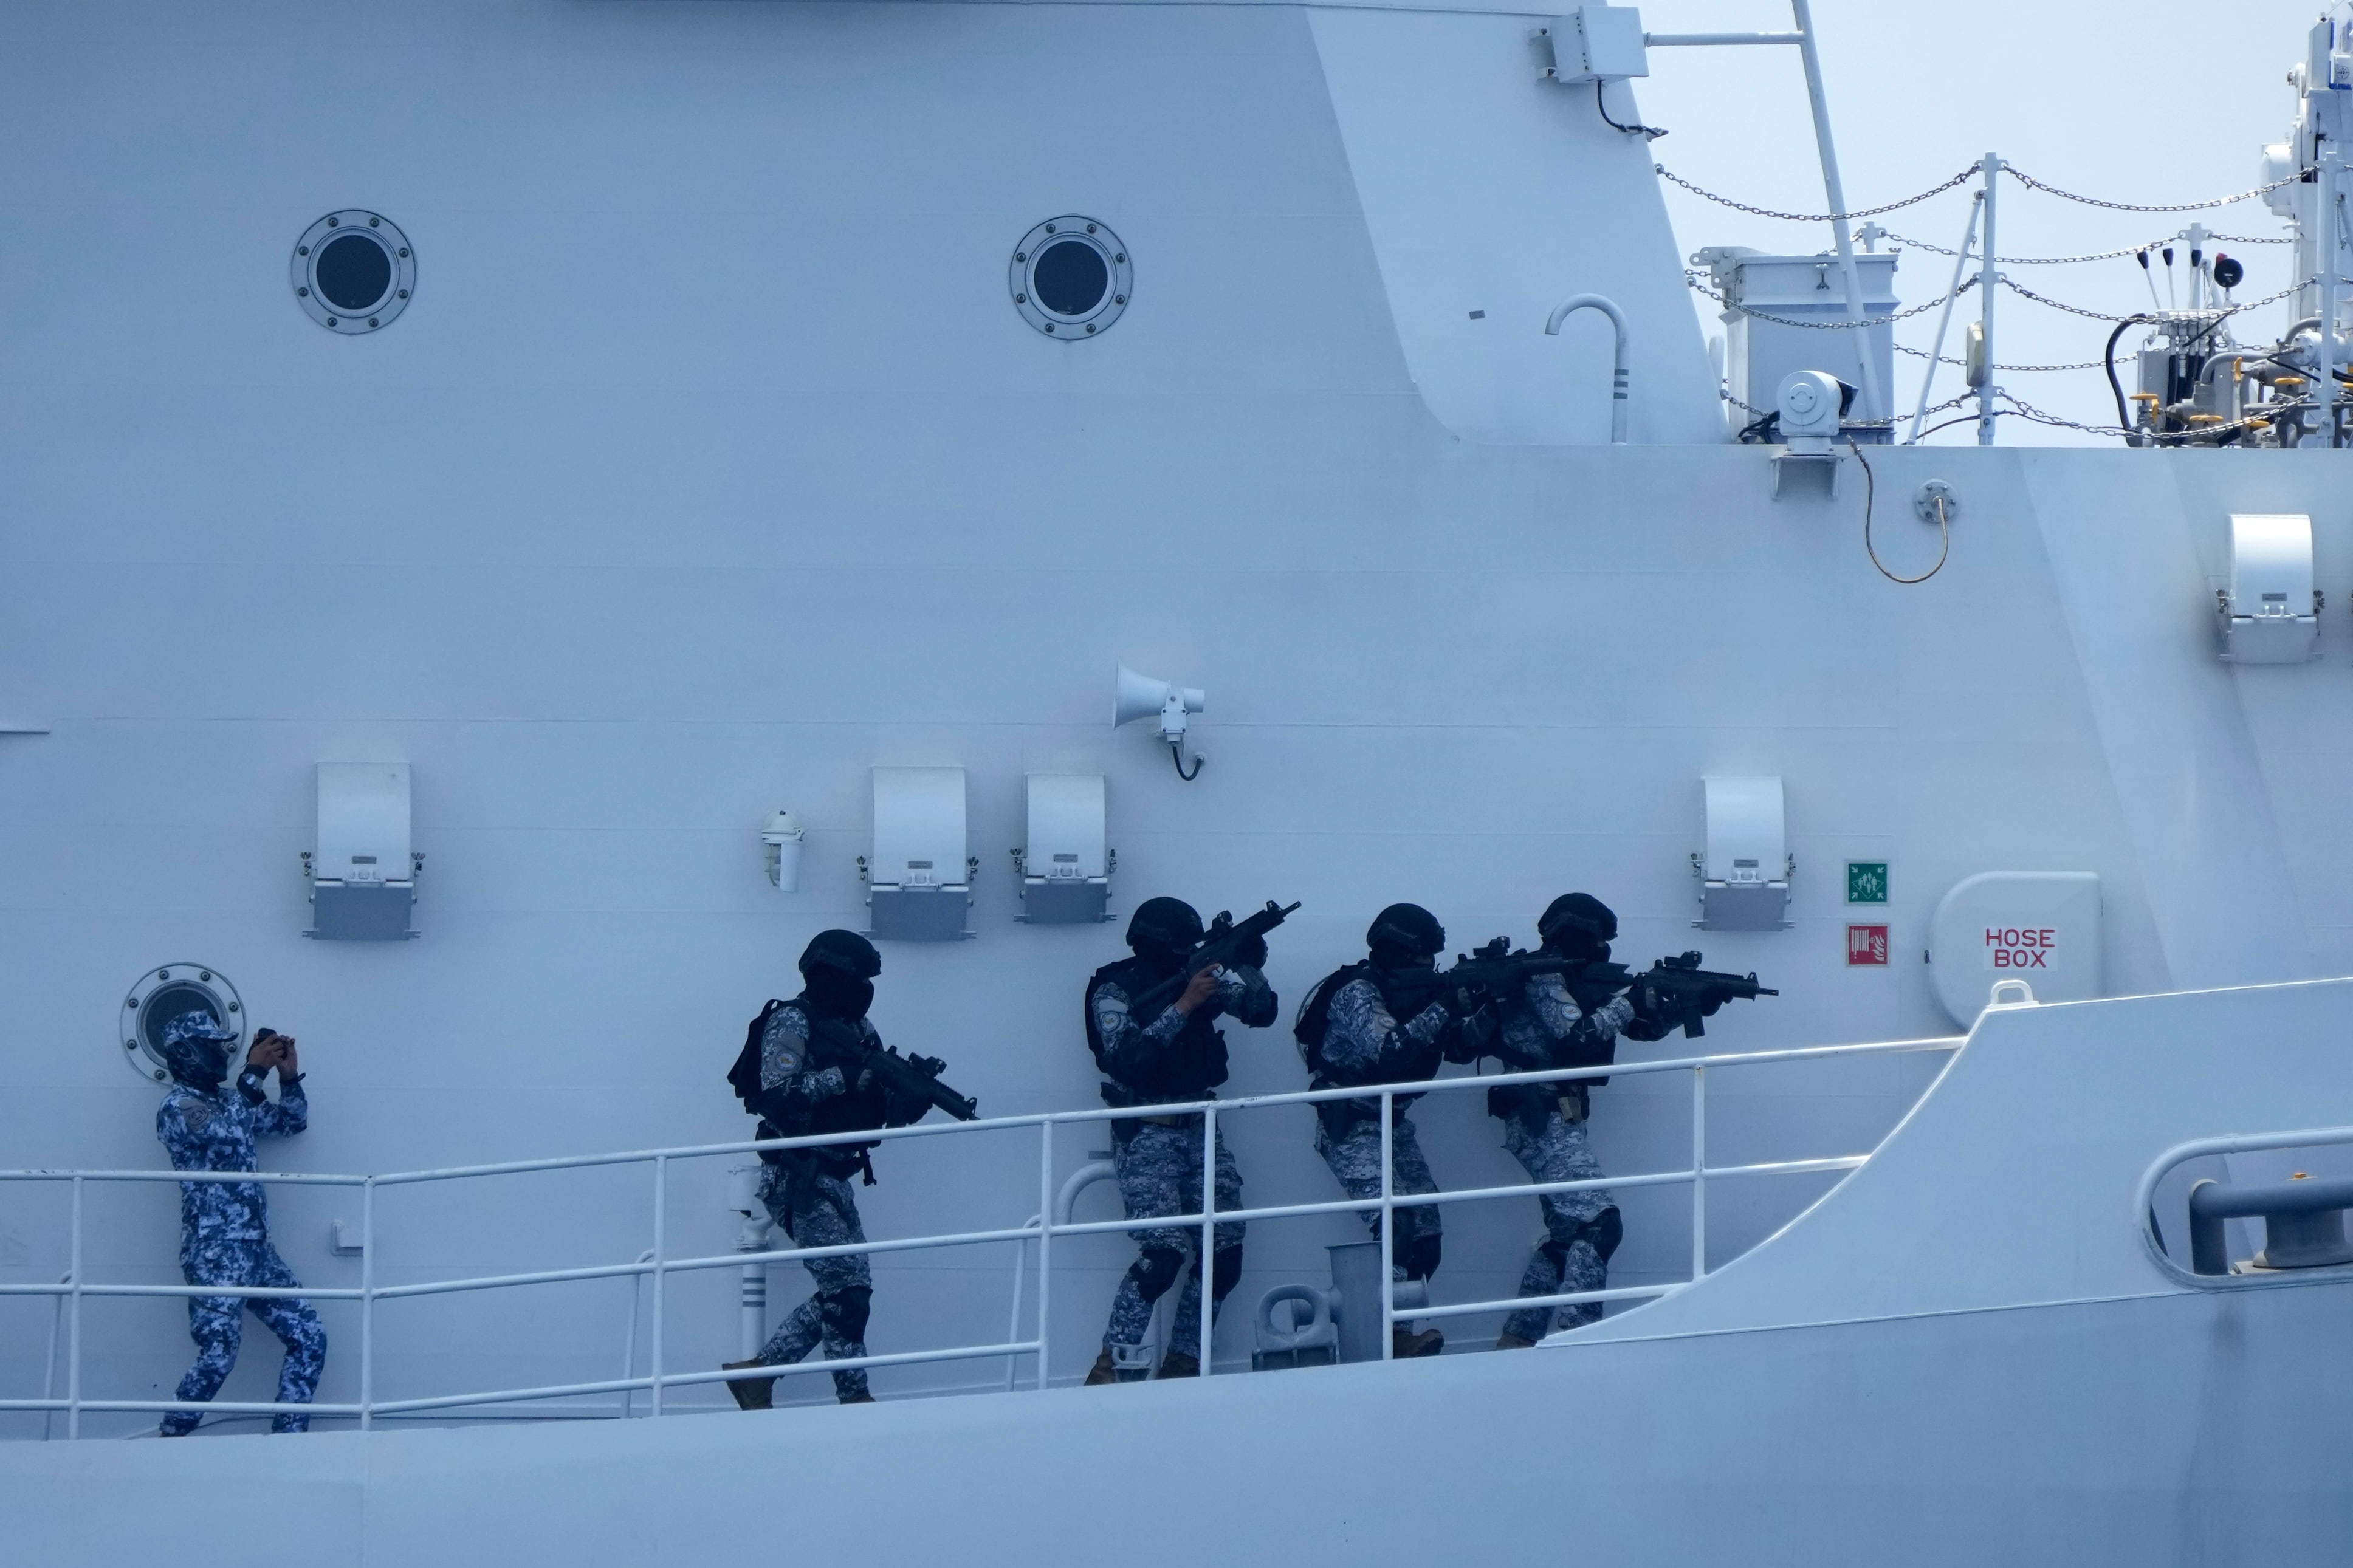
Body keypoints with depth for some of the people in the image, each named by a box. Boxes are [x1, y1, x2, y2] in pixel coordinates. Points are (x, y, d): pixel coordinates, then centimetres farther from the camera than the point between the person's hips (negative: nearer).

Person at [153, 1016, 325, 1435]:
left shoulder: (225, 1103, 20)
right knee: (218, 1356, -16)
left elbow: (291, 1122, 26)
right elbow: (226, 1132, -22)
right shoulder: (177, 1106, -6)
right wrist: (254, 1073, -17)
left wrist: (288, 1076, 11)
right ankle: (170, 1442, -2)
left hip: (255, 1251, 9)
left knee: (308, 1339, 4)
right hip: (214, 1255, -9)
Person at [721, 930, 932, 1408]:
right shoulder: (792, 1022, -8)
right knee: (847, 1284, -11)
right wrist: (843, 1078, -23)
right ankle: (855, 1396, -5)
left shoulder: (859, 1031, 15)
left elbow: (889, 1112, 15)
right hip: (799, 1180, -9)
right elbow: (776, 1093, -21)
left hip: (834, 1179, 9)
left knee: (848, 1289, 7)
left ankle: (756, 1372, 14)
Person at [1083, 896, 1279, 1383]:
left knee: (1224, 1256, 1)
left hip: (1198, 1128, 6)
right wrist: (1184, 1005, -24)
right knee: (1163, 1254, -19)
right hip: (1146, 1134, -6)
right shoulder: (1115, 991, -9)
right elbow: (1127, 1059, -23)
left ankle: (1183, 1364, 13)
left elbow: (1260, 1011, 6)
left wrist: (1250, 968, -12)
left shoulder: (1200, 976, 6)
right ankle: (1114, 1370, -11)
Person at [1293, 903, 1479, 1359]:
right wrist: (1443, 1009, -30)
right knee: (1396, 1222, -23)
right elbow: (1386, 1050, -32)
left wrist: (1483, 1008, -11)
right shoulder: (1356, 994, -15)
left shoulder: (1412, 993, 8)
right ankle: (1393, 1335, -25)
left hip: (1393, 1124, 8)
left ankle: (1396, 1333, 8)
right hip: (1350, 1128, -8)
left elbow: (1461, 1050, 7)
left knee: (1426, 1235, 1)